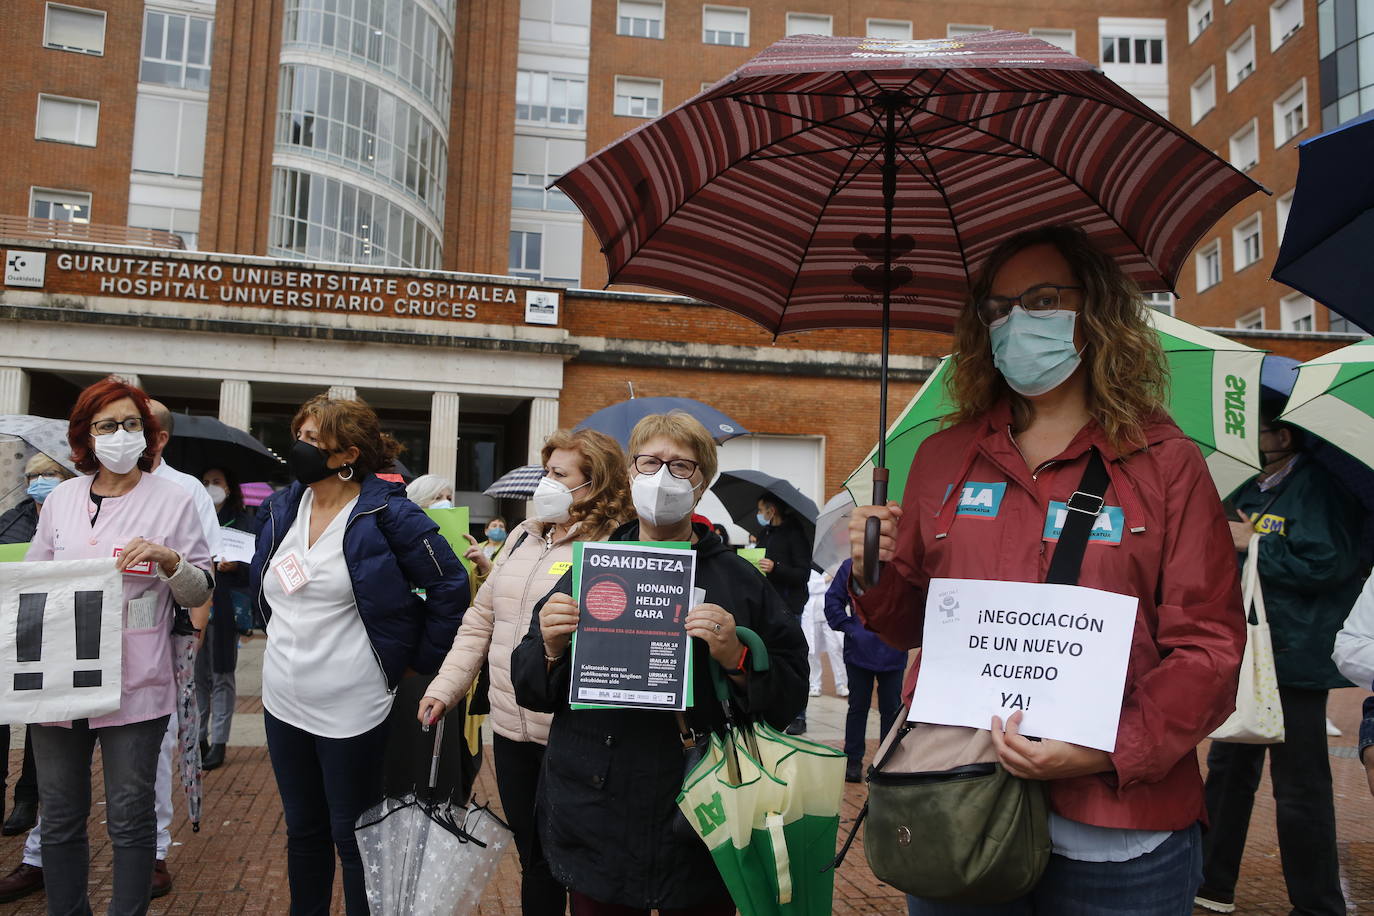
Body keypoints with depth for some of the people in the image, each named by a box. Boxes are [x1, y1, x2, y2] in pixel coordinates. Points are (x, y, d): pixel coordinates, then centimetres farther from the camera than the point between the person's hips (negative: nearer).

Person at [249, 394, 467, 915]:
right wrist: (285, 640, 16)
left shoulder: (385, 513, -15)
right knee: (302, 831, 21)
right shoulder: (279, 509, 5)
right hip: (282, 702, 6)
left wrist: (419, 661, -7)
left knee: (352, 839, 8)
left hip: (350, 709, -6)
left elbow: (450, 585, -13)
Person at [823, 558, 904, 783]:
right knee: (858, 706, 10)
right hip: (859, 651, 1)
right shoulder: (850, 567, -2)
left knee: (891, 708, 10)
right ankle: (853, 760, 20)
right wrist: (848, 627, -5)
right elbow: (833, 601, 4)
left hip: (893, 653, 0)